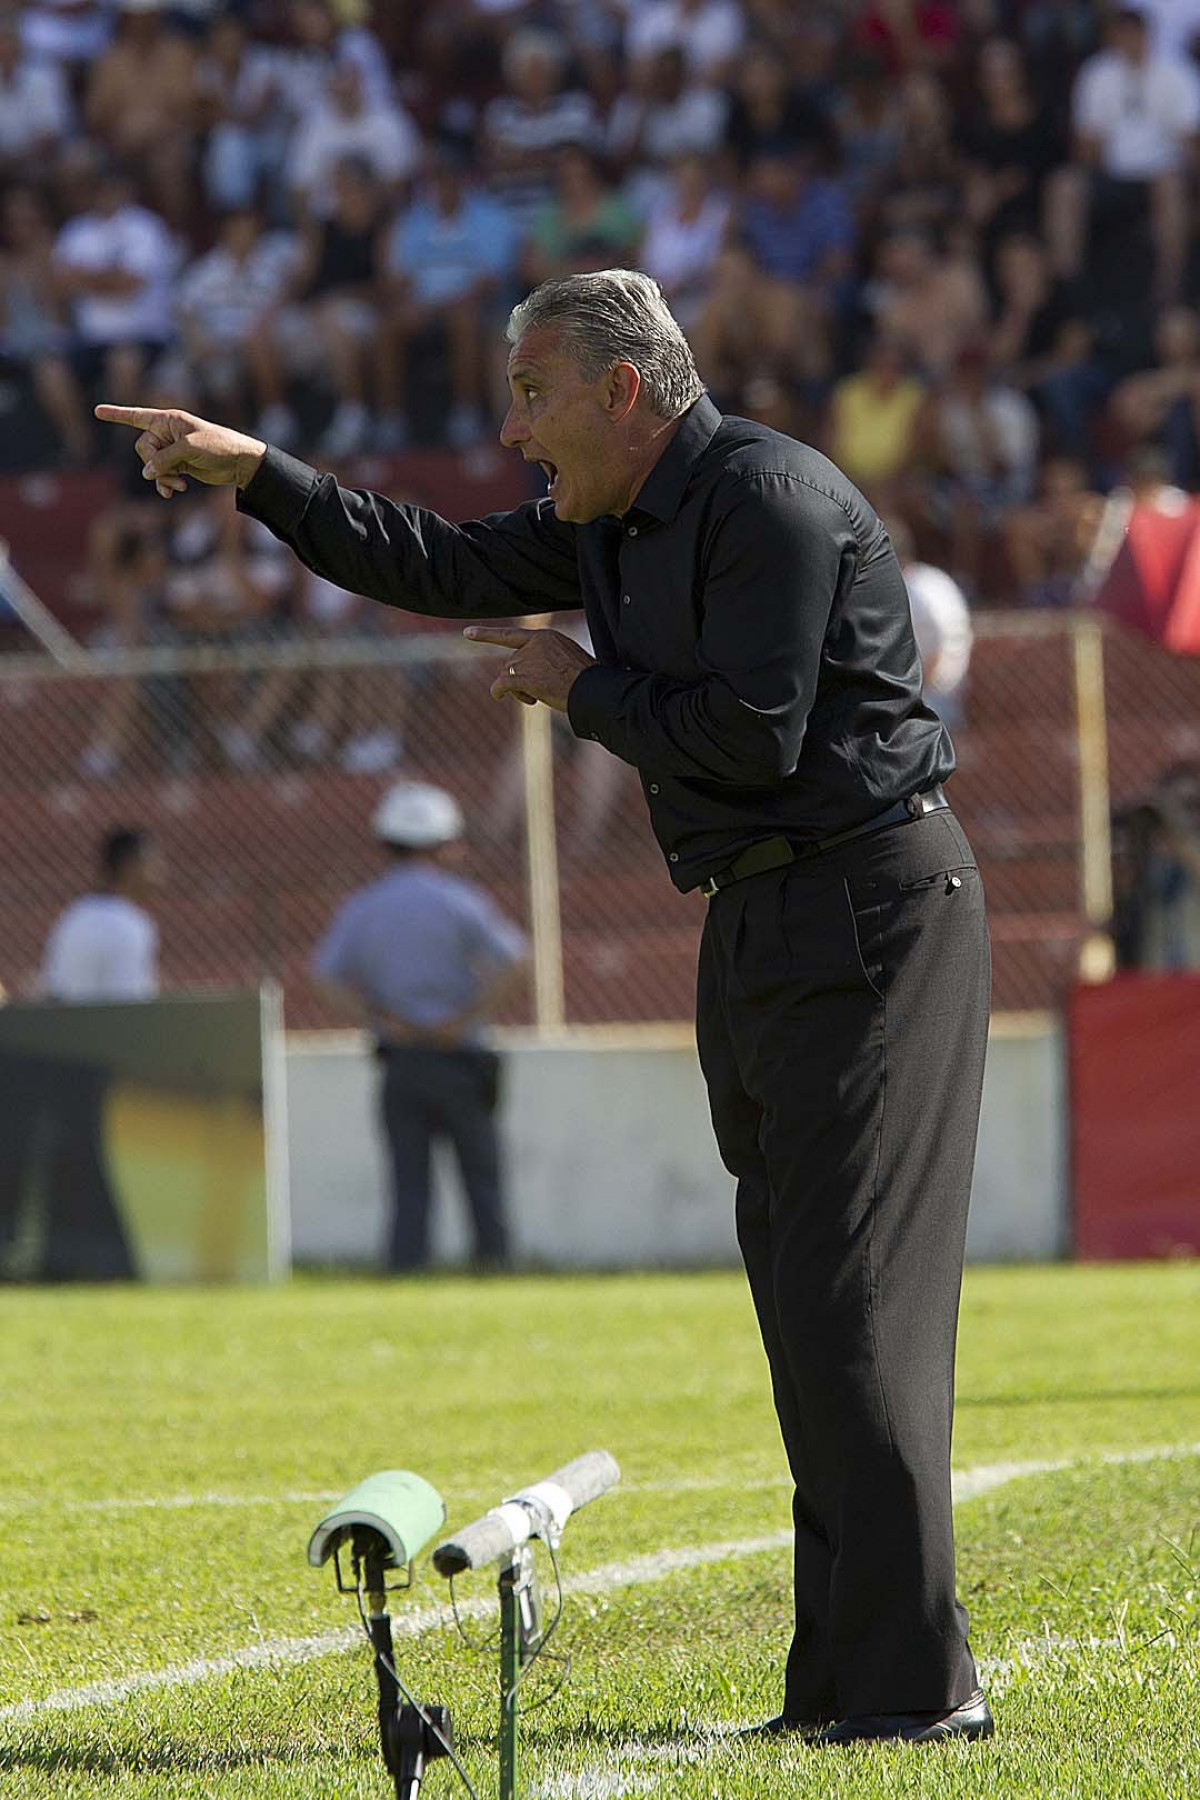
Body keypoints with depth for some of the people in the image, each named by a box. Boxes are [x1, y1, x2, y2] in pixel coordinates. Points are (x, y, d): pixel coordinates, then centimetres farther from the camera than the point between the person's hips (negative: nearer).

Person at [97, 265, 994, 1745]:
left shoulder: (770, 497, -14)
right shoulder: (605, 526, 14)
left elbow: (753, 737, -22)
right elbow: (436, 569, 25)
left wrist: (582, 690, -7)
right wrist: (255, 474, 18)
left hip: (872, 913, -10)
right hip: (761, 927, 10)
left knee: (850, 1297, -13)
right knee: (803, 1299, 7)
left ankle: (913, 1682, -14)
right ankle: (845, 1680, 9)